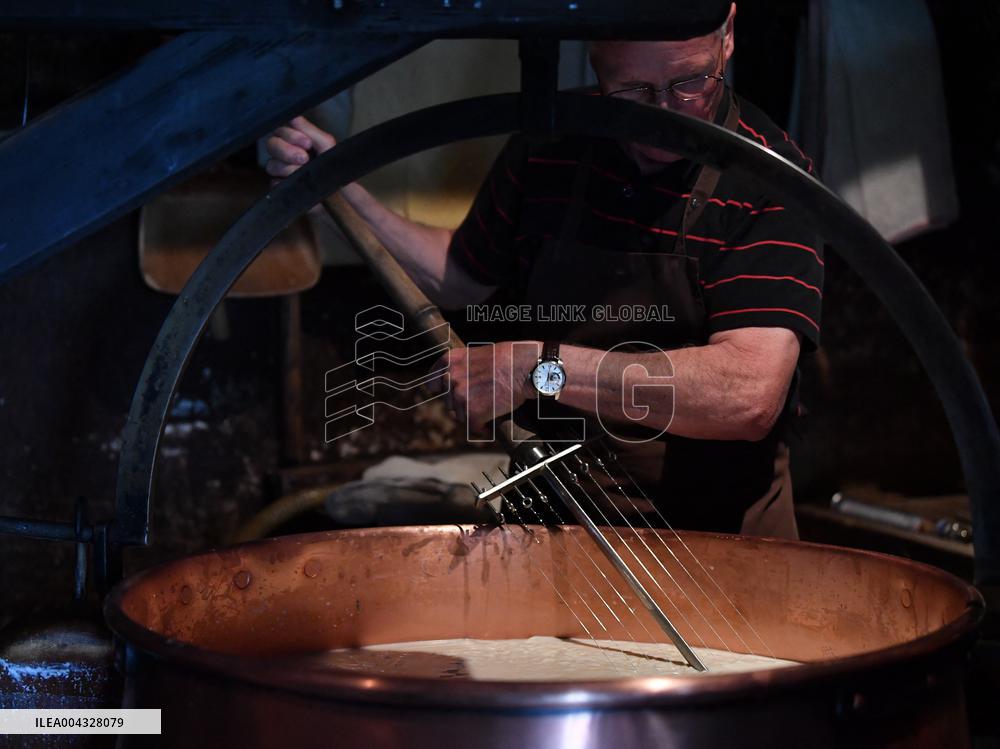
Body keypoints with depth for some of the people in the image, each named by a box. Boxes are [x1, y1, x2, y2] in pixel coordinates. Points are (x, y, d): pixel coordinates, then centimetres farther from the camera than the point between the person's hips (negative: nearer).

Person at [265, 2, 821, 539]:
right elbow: (462, 278, 20)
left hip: (713, 519, -3)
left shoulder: (772, 179, -15)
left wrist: (539, 366, -26)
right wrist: (338, 188, 8)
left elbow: (751, 395, -28)